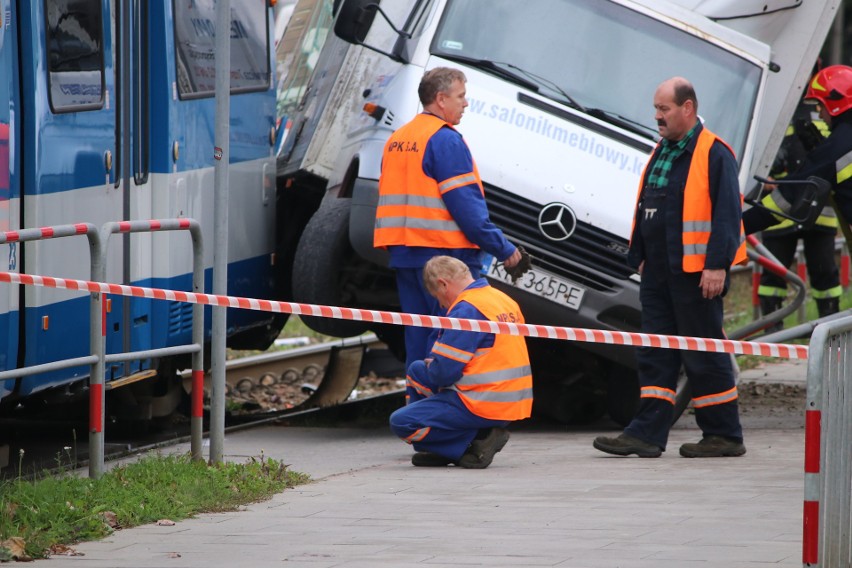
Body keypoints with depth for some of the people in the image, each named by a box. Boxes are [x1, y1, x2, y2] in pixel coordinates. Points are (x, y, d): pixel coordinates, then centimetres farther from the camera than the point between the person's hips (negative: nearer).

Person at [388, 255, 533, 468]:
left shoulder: (466, 309, -16)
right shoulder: (505, 300, 12)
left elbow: (443, 373, -19)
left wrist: (430, 368, 6)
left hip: (484, 407, -10)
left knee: (400, 422, -11)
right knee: (417, 370, 22)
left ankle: (475, 443, -10)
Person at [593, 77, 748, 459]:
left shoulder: (714, 154, -10)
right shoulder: (661, 153, 16)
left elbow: (727, 212, -15)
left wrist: (717, 265, -20)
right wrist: (639, 256, 18)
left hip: (694, 273, -8)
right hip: (659, 271, 8)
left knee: (704, 355, -3)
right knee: (655, 355, 5)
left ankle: (724, 435, 5)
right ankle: (647, 433, 5)